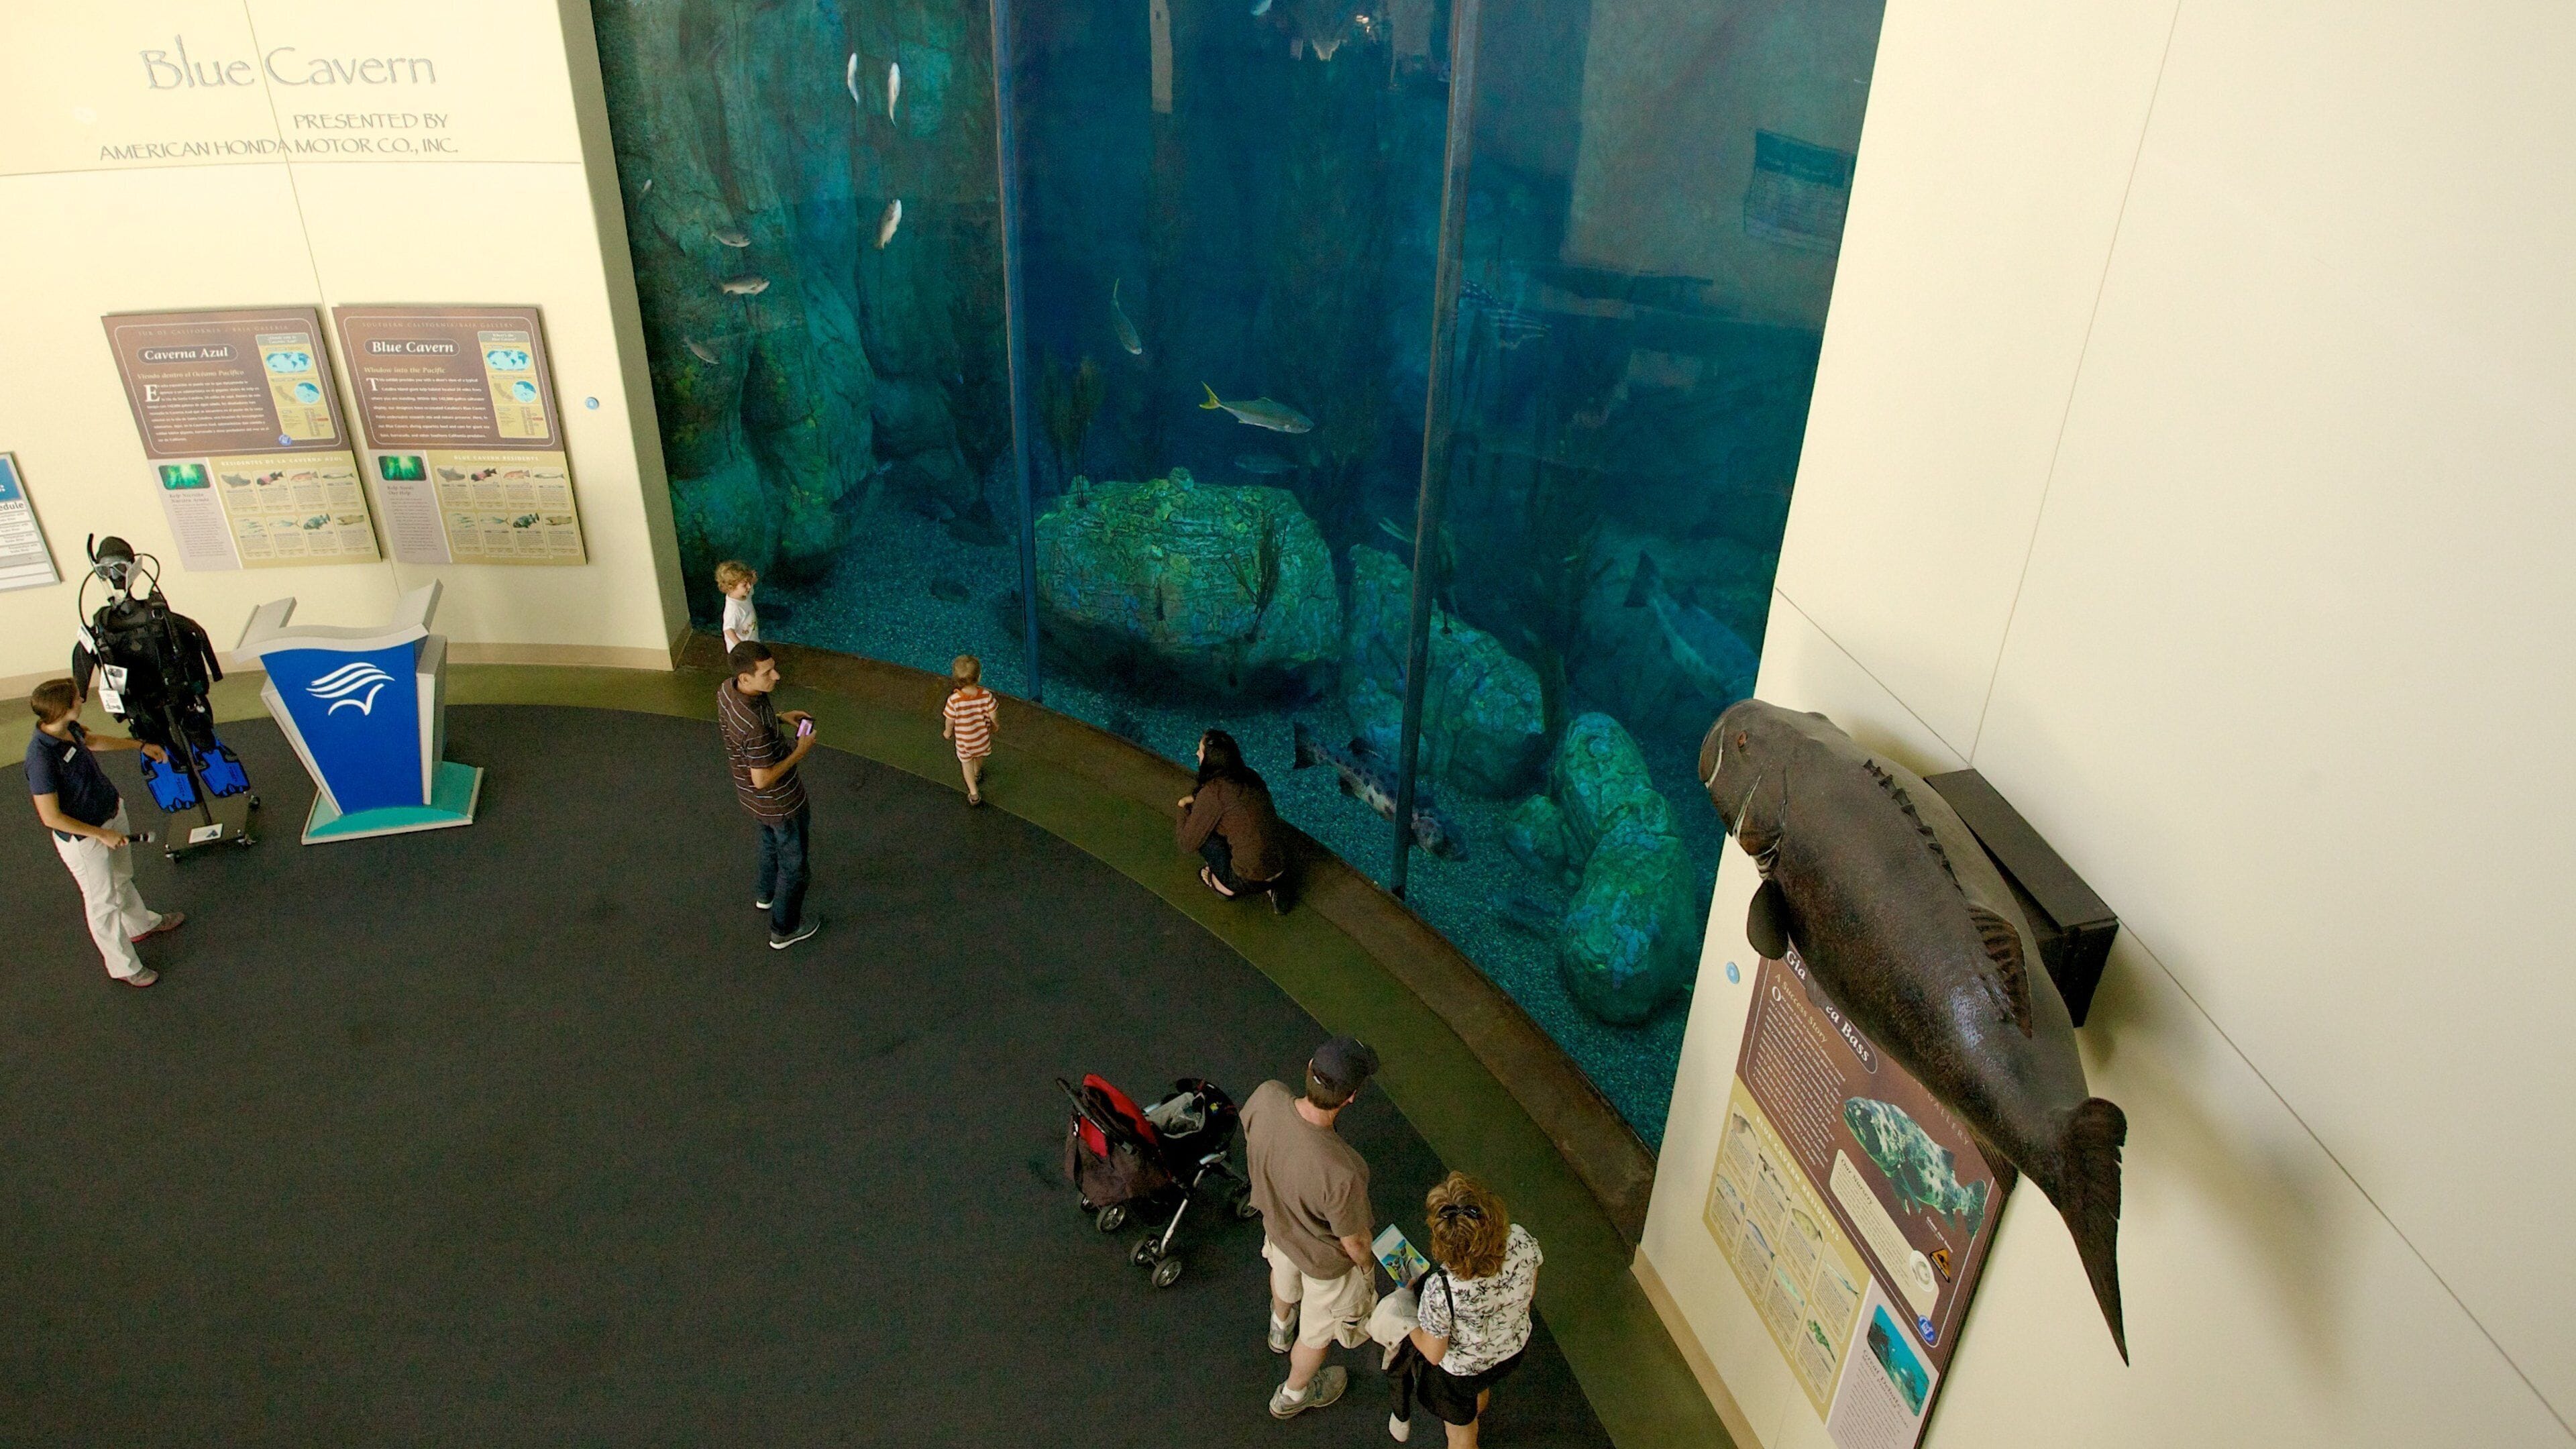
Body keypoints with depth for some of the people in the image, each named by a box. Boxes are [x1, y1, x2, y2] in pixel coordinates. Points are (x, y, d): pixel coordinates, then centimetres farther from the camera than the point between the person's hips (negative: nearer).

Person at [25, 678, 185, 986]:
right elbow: (51, 817, -29)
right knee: (104, 902, 12)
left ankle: (142, 924, 58)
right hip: (84, 839, -8)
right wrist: (102, 834, -24)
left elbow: (92, 740, 15)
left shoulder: (69, 728, -12)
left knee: (122, 878, 32)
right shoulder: (41, 759, -36)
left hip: (112, 813, 8)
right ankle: (124, 966, 31)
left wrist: (141, 746, 20)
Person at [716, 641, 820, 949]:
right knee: (794, 863, 16)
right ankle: (784, 930, 35)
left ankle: (768, 893, 61)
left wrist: (781, 717, -1)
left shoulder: (727, 688, -15)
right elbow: (763, 779, -31)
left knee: (771, 839, 36)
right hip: (779, 801, -9)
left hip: (750, 795, 9)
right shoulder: (756, 726, -41)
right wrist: (800, 752, -21)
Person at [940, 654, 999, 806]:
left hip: (963, 739, -2)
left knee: (966, 762, 24)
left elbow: (950, 721, -17)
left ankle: (974, 793, 26)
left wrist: (947, 732, 5)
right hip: (982, 736, 2)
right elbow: (993, 716, -16)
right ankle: (977, 775, 61)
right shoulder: (986, 695, -31)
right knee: (979, 756, 33)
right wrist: (995, 725, 8)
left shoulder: (954, 700, -33)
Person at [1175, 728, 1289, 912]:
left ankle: (1224, 885, 13)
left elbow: (1188, 842, -6)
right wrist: (1195, 798, 17)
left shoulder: (1213, 792, -16)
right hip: (1279, 872, 6)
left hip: (1249, 881, -6)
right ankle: (1273, 888, 14)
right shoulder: (1250, 776, 5)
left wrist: (1186, 809, 11)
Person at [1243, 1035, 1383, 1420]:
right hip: (1326, 1259, -5)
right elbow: (1353, 1242, -26)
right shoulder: (1342, 1173, -48)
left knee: (1283, 1273, 40)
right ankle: (1294, 1395, 59)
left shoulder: (1267, 1097, -35)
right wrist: (1367, 1265, -2)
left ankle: (1281, 1326, 74)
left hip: (1276, 1221, 5)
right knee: (1318, 1331, 29)